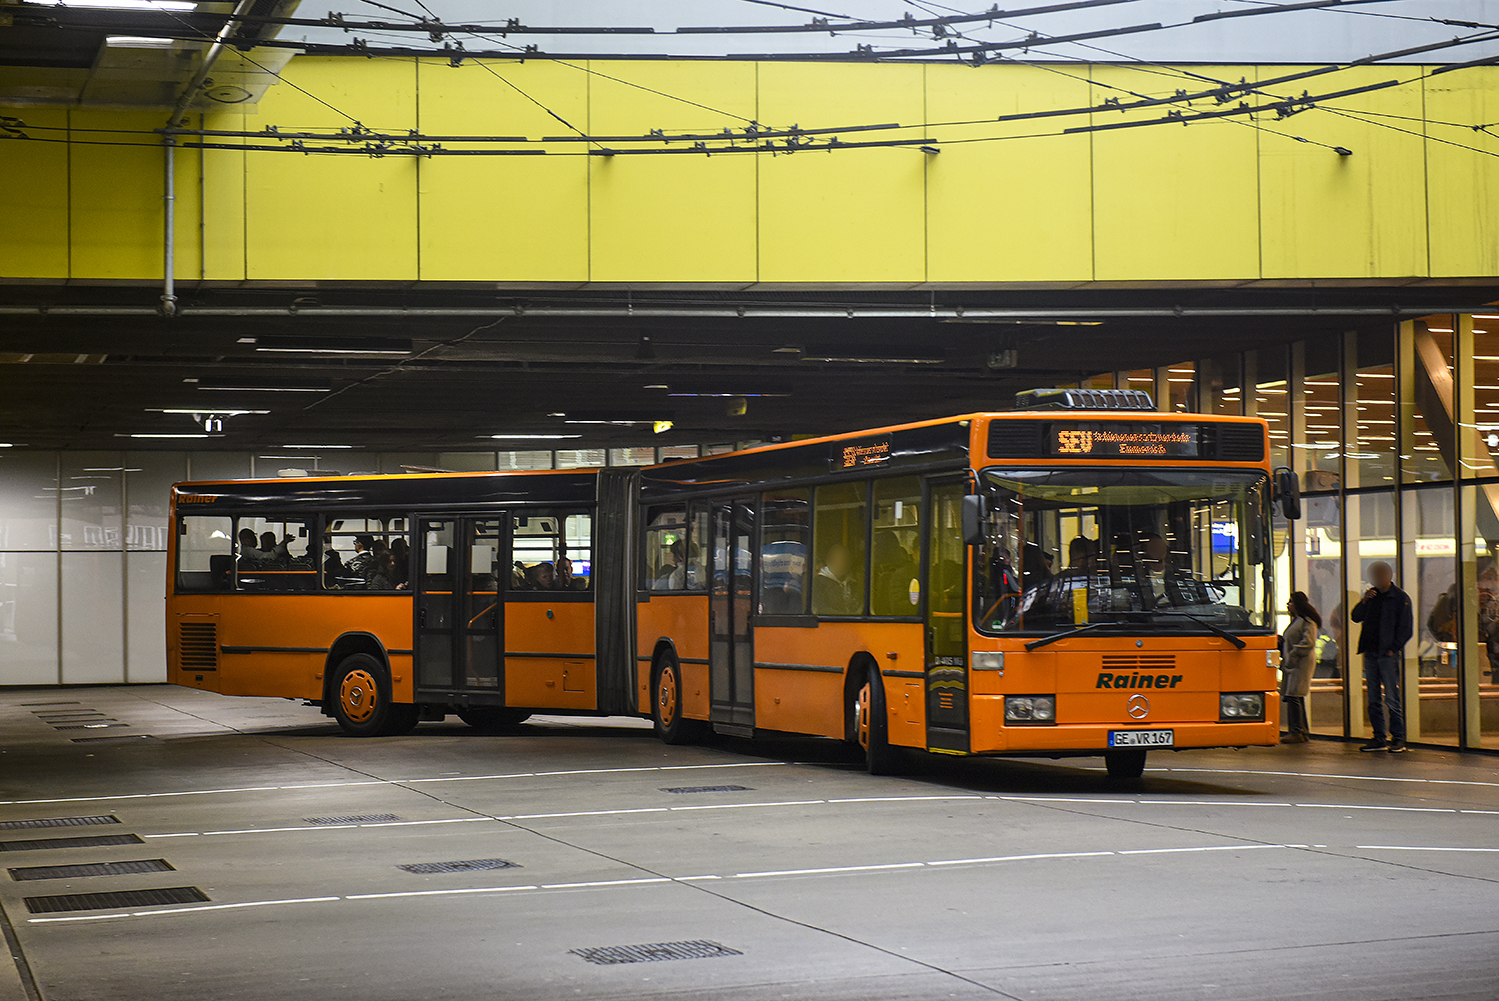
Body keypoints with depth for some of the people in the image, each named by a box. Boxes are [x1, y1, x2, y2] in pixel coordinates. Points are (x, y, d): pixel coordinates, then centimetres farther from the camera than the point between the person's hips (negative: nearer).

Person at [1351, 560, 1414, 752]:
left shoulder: (1401, 598, -3)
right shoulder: (1372, 595, 14)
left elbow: (1406, 628, -4)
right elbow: (1355, 617, 13)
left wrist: (1393, 648, -10)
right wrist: (1363, 602, -4)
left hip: (1388, 654, -6)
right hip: (1370, 653, 6)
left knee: (1392, 698, -7)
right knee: (1374, 699, 7)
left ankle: (1398, 738, -2)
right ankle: (1379, 738, 12)